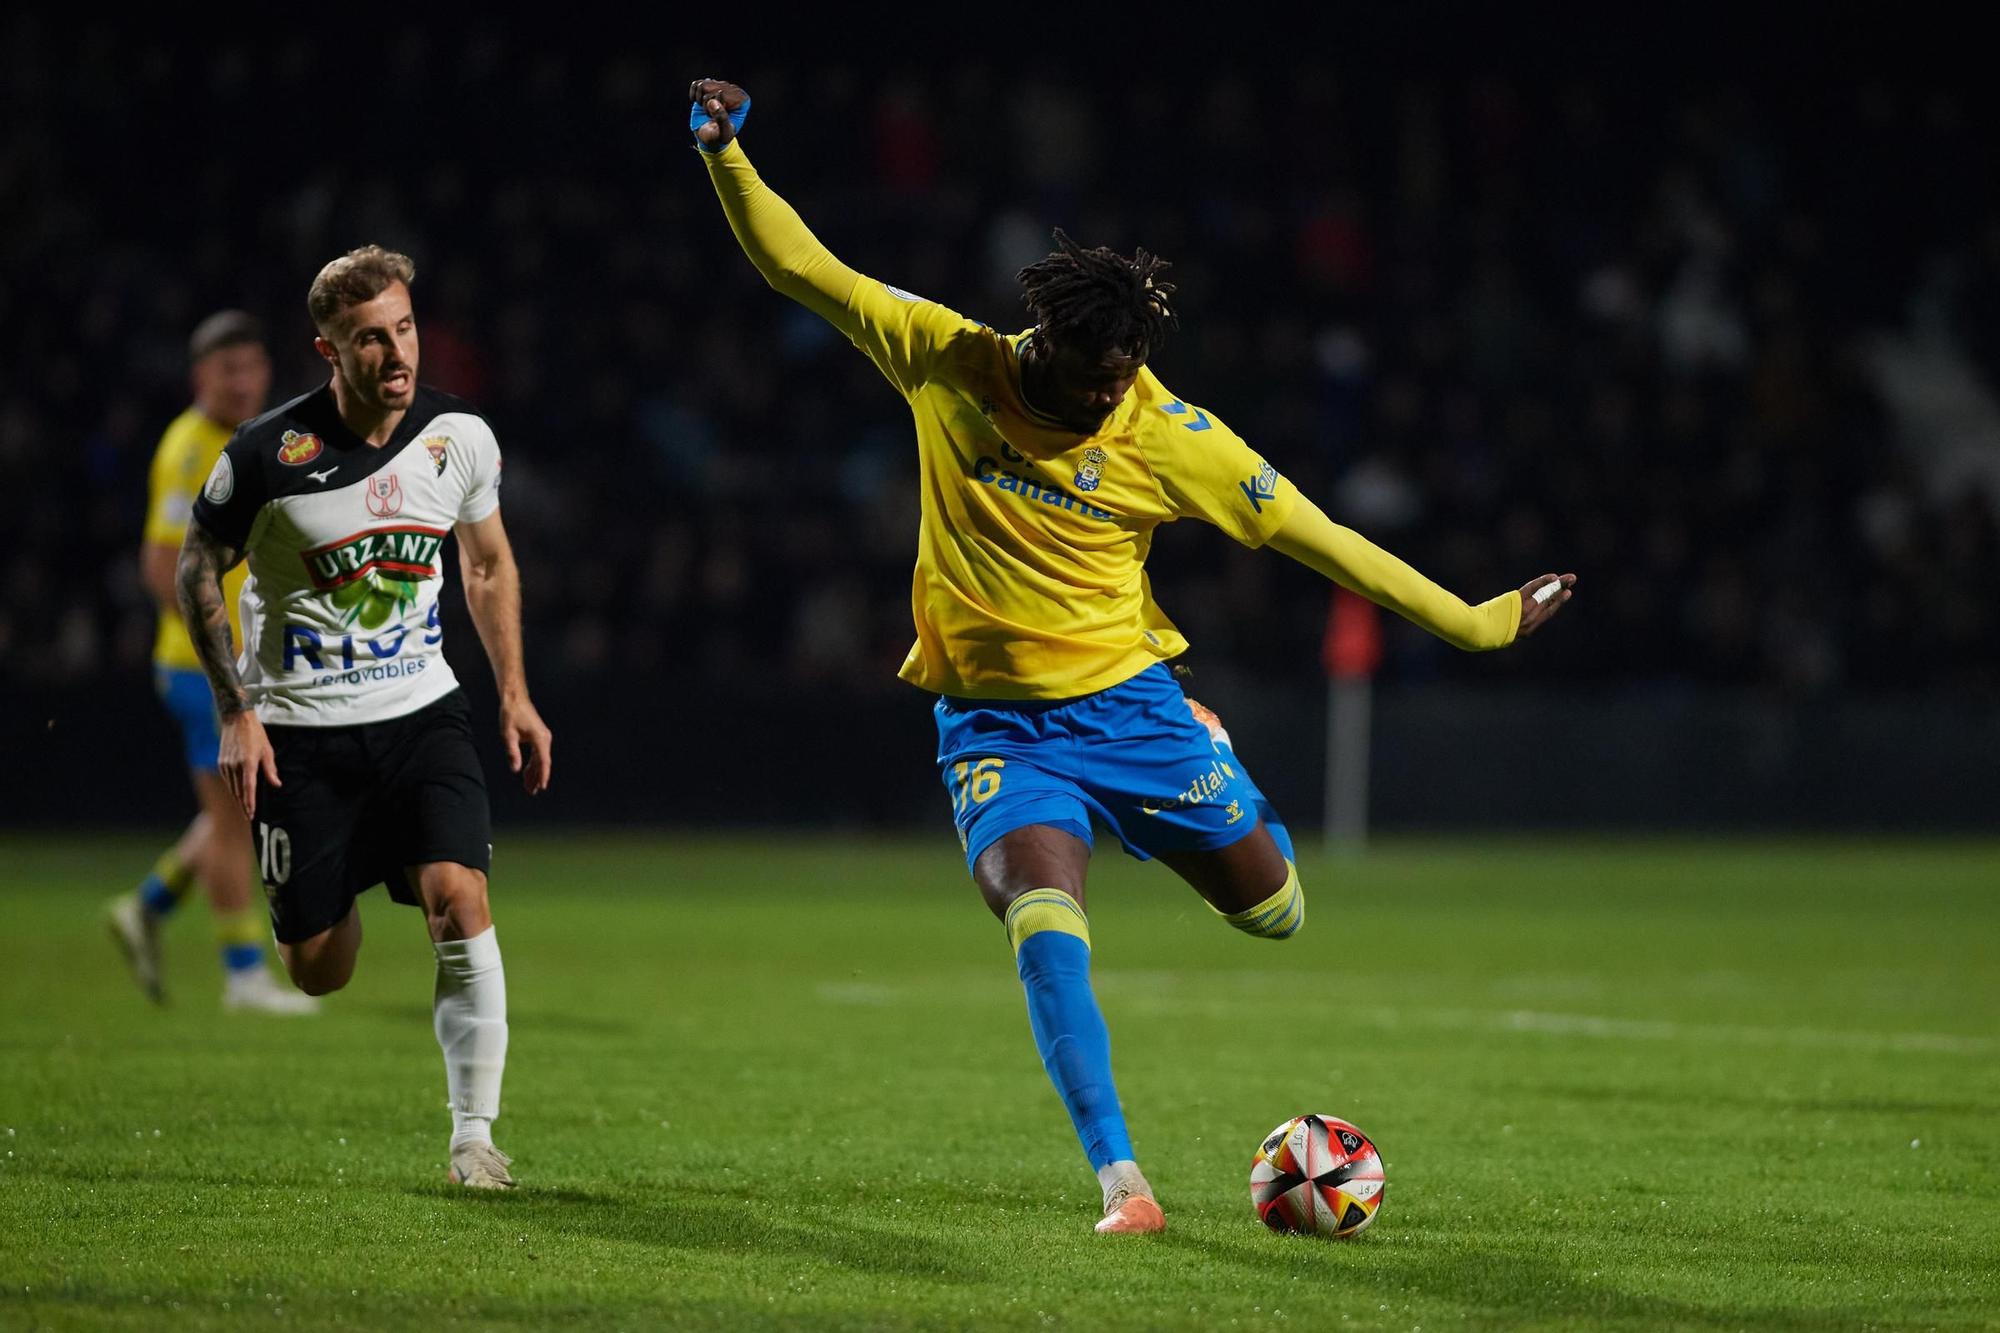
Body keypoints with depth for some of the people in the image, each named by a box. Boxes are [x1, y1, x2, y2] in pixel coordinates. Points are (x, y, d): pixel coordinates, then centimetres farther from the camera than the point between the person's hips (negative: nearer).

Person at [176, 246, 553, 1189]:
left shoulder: (459, 437, -4)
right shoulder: (268, 454, -15)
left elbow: (488, 560, 14)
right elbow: (197, 570, 0)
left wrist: (514, 695, 10)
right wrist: (234, 713, -5)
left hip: (422, 713, 2)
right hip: (299, 730, -2)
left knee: (459, 899, -20)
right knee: (318, 972, 1)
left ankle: (474, 1131, -12)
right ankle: (336, 890, 40)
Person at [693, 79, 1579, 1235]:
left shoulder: (1169, 437, -12)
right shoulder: (948, 363, -10)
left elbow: (1314, 535, -7)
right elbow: (802, 267, -7)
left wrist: (1477, 624, -6)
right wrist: (728, 160, -21)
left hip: (1127, 700, 1)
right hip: (997, 724, -1)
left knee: (1273, 909, 5)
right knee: (1043, 915, -26)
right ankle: (1121, 1181, -23)